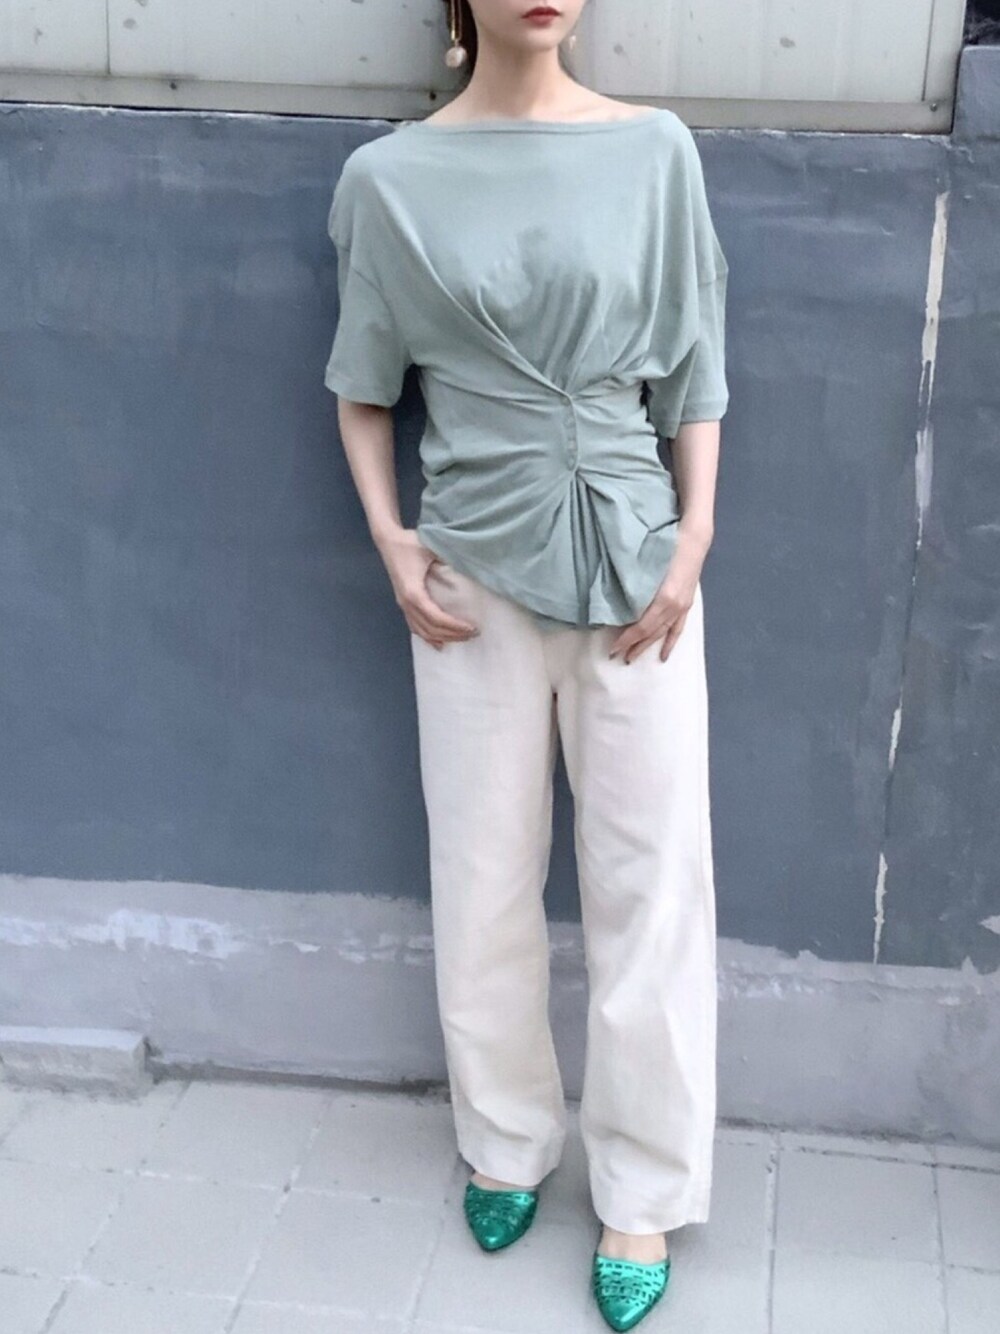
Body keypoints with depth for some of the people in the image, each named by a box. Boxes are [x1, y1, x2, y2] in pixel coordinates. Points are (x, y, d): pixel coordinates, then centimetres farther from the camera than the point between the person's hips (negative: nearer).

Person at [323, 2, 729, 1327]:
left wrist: (694, 544, -4)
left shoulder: (655, 150, -2)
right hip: (474, 572, 1)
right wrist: (388, 539, -3)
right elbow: (362, 385, 7)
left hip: (633, 561, 0)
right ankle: (507, 1142, 32)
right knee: (484, 878, 10)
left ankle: (644, 1191, 21)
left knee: (651, 879, 4)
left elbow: (694, 373, 3)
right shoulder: (391, 176, -2)